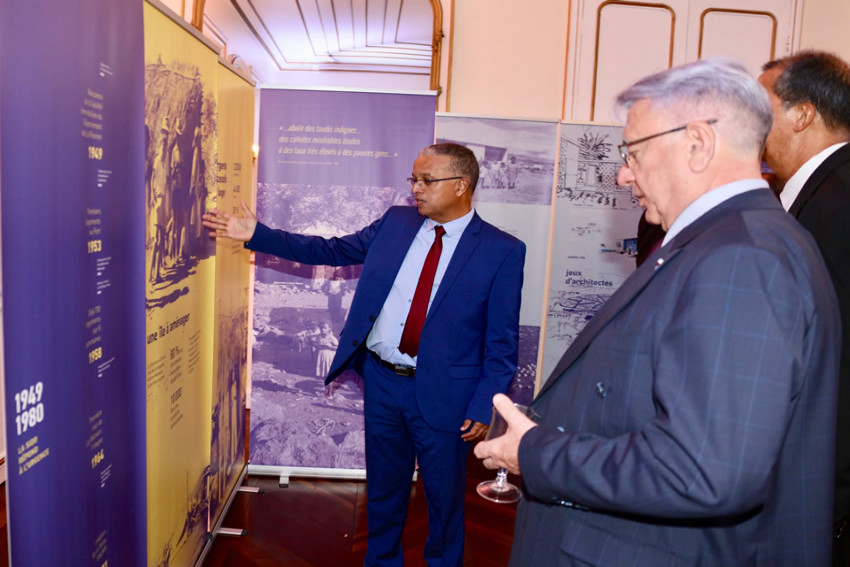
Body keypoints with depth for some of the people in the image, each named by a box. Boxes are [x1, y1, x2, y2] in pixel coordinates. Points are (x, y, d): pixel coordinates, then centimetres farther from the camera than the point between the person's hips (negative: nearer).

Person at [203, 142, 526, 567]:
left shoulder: (502, 251, -10)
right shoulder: (395, 221, 3)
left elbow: (503, 342, -8)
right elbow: (331, 250, 6)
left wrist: (483, 408, -11)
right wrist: (257, 235, 2)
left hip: (442, 393, -3)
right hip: (381, 379, 4)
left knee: (444, 496, 15)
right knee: (383, 487, 22)